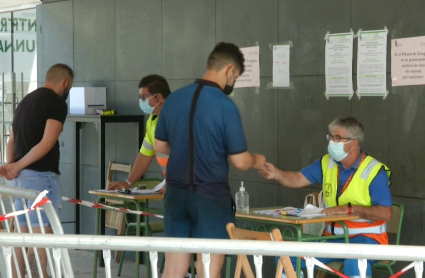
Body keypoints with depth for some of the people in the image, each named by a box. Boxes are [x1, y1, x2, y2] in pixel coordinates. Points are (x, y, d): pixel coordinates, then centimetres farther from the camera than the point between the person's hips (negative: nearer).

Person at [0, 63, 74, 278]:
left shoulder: (26, 100, 18)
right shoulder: (57, 102, -7)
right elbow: (47, 143, -17)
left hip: (21, 175, 8)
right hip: (41, 174, -8)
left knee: (21, 232, 10)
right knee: (42, 233, -6)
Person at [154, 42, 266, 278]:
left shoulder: (174, 99, 3)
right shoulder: (225, 106, -14)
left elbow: (160, 146, 14)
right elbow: (240, 161, -12)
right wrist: (257, 161, 9)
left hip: (177, 192, 6)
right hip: (210, 195, -5)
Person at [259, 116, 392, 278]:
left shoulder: (374, 171, -13)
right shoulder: (327, 163, 6)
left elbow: (385, 213, -18)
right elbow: (298, 179, 1)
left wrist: (349, 208, -27)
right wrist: (276, 174, -20)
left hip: (366, 238, -6)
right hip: (333, 238, 6)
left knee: (354, 261, -40)